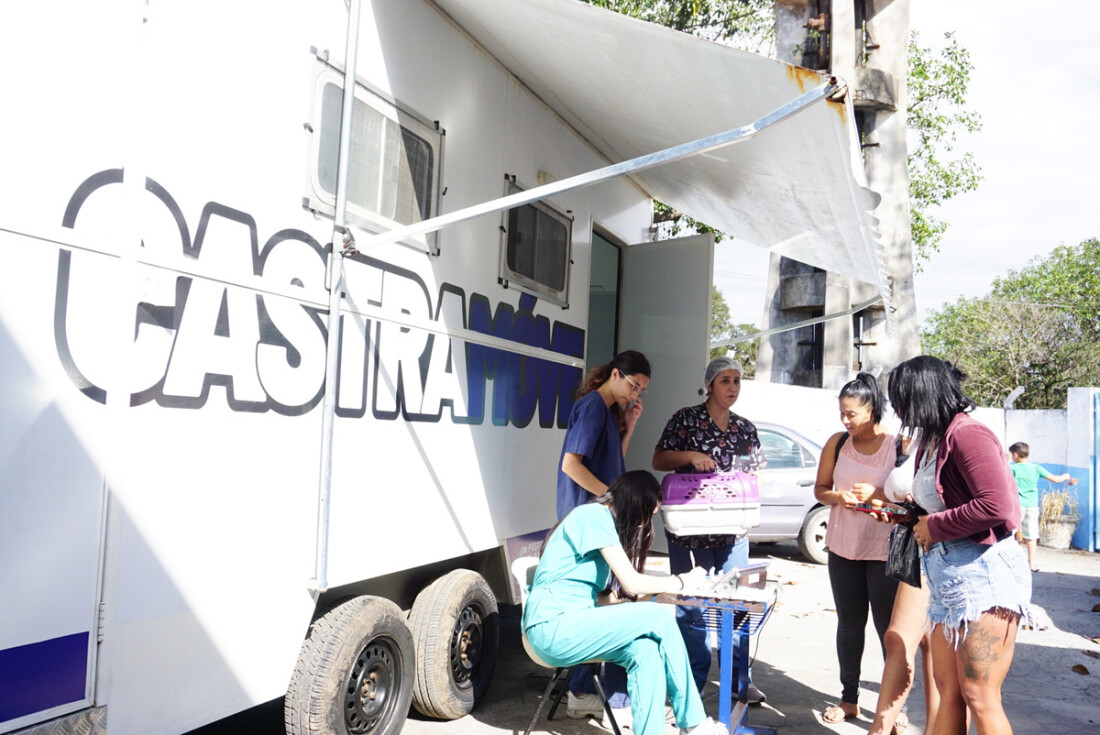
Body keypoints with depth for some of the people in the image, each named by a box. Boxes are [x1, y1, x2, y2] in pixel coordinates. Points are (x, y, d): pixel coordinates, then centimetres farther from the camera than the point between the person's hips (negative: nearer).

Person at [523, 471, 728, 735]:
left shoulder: (604, 519, 17)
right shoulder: (594, 515, -11)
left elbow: (602, 596, 10)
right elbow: (631, 584, -15)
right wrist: (682, 582, -1)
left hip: (573, 623, 8)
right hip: (552, 627, -8)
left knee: (646, 649, -17)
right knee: (659, 617, -15)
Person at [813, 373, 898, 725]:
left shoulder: (898, 445, -8)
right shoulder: (837, 443, 3)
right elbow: (820, 489, 9)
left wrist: (878, 494, -21)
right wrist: (839, 496, -11)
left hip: (884, 551, -4)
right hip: (843, 549, 4)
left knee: (888, 627, 2)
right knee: (849, 623, 14)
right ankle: (849, 699, 26)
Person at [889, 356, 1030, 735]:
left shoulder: (966, 434, -14)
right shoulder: (931, 440, 15)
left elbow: (997, 504, -25)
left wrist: (935, 526, -15)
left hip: (983, 573, -10)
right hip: (946, 576, 10)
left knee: (979, 698, -4)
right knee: (947, 689, 15)